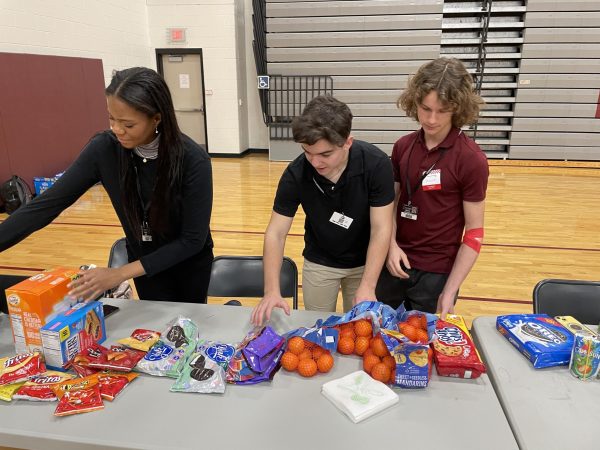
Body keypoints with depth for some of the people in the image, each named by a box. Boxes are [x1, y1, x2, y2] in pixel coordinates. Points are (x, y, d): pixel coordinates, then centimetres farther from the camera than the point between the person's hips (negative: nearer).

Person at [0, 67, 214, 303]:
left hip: (189, 262, -1)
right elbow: (47, 204, -18)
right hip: (144, 260, 2)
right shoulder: (104, 149, -20)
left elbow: (193, 239, -25)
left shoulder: (192, 160, -28)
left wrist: (119, 274, -29)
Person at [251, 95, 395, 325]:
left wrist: (367, 286, -30)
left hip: (364, 262, 0)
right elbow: (276, 233, -19)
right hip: (319, 263, 1)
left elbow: (381, 229, -22)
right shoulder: (296, 173, -24)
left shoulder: (376, 164, -26)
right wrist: (272, 290, -29)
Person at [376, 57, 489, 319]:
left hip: (437, 271, -4)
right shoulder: (403, 147, -1)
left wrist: (450, 292, -14)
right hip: (395, 262, 4)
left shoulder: (472, 160, -14)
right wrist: (391, 245, -9)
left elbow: (474, 232, -11)